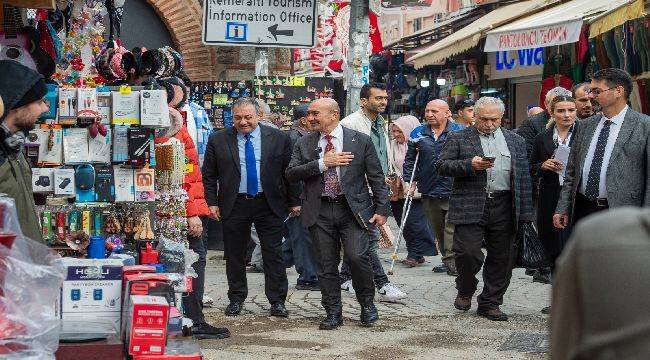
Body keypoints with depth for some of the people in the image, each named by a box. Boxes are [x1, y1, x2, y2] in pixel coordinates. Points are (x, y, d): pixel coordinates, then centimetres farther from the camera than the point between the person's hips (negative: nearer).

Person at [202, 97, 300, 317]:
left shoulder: (279, 139, 1)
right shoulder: (218, 140, 2)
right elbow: (209, 175, 5)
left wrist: (294, 201, 3)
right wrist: (212, 202, -2)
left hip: (269, 205, 0)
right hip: (234, 206, 1)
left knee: (274, 254, 2)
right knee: (234, 255, 8)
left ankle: (277, 301, 10)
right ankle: (236, 299, 21)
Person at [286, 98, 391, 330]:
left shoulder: (360, 141, 2)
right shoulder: (304, 144, 8)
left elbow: (376, 177, 4)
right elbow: (291, 174, -4)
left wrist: (382, 209, -2)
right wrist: (322, 163, -14)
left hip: (353, 209, -3)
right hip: (320, 212, 3)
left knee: (357, 257, -14)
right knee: (326, 265, 4)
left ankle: (367, 304, 10)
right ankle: (333, 313, 17)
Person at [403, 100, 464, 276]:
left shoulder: (459, 132, 0)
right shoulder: (419, 134, 10)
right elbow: (410, 160, 14)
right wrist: (411, 182, 5)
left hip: (453, 190, -4)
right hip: (429, 192, 4)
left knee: (451, 228, -9)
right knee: (437, 229, 11)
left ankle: (452, 263, -6)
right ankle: (447, 260, 22)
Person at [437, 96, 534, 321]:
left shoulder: (516, 141, 15)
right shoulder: (458, 138, 7)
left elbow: (523, 177, 12)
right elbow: (442, 166, 0)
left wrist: (525, 213, 6)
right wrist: (470, 165, -15)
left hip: (504, 208, 3)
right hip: (470, 207, -3)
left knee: (501, 257, 5)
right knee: (468, 252, -11)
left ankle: (490, 303, 18)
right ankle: (465, 290, 17)